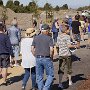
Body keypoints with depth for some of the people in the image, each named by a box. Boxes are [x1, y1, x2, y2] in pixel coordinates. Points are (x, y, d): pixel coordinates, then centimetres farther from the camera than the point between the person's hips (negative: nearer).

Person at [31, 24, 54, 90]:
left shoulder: (36, 38, 7)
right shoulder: (49, 38, -6)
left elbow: (32, 49, 5)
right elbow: (51, 50, -14)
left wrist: (36, 56, 12)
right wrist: (51, 57, -1)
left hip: (38, 59, 4)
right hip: (46, 58, -4)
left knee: (39, 76, 12)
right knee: (50, 75, 7)